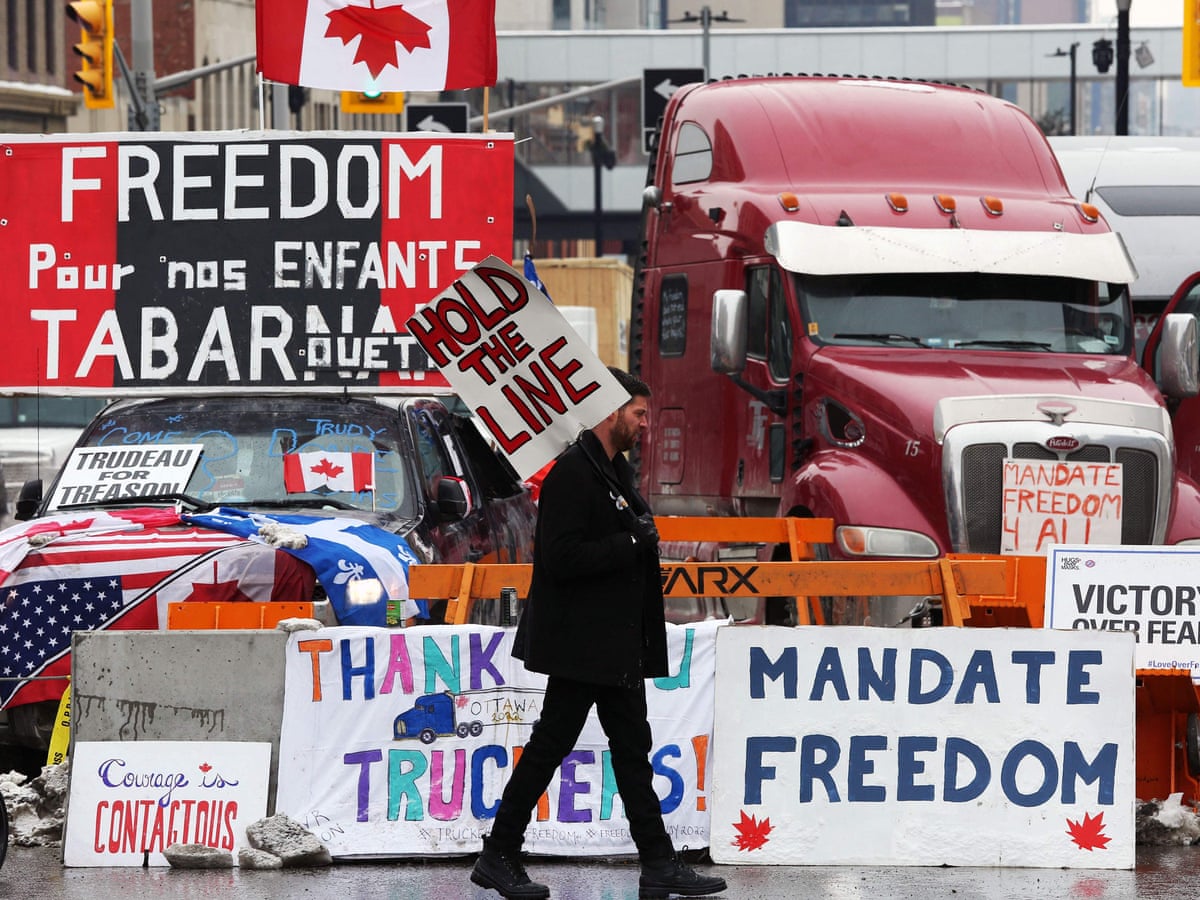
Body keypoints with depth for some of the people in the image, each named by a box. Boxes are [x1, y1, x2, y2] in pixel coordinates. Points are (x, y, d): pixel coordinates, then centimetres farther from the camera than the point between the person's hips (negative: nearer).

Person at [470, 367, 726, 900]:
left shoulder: (616, 472, 15)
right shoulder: (572, 473, -16)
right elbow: (561, 558, -24)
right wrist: (631, 544, -20)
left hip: (616, 646, 10)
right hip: (581, 644, -10)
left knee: (632, 747, 7)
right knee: (549, 745, -3)